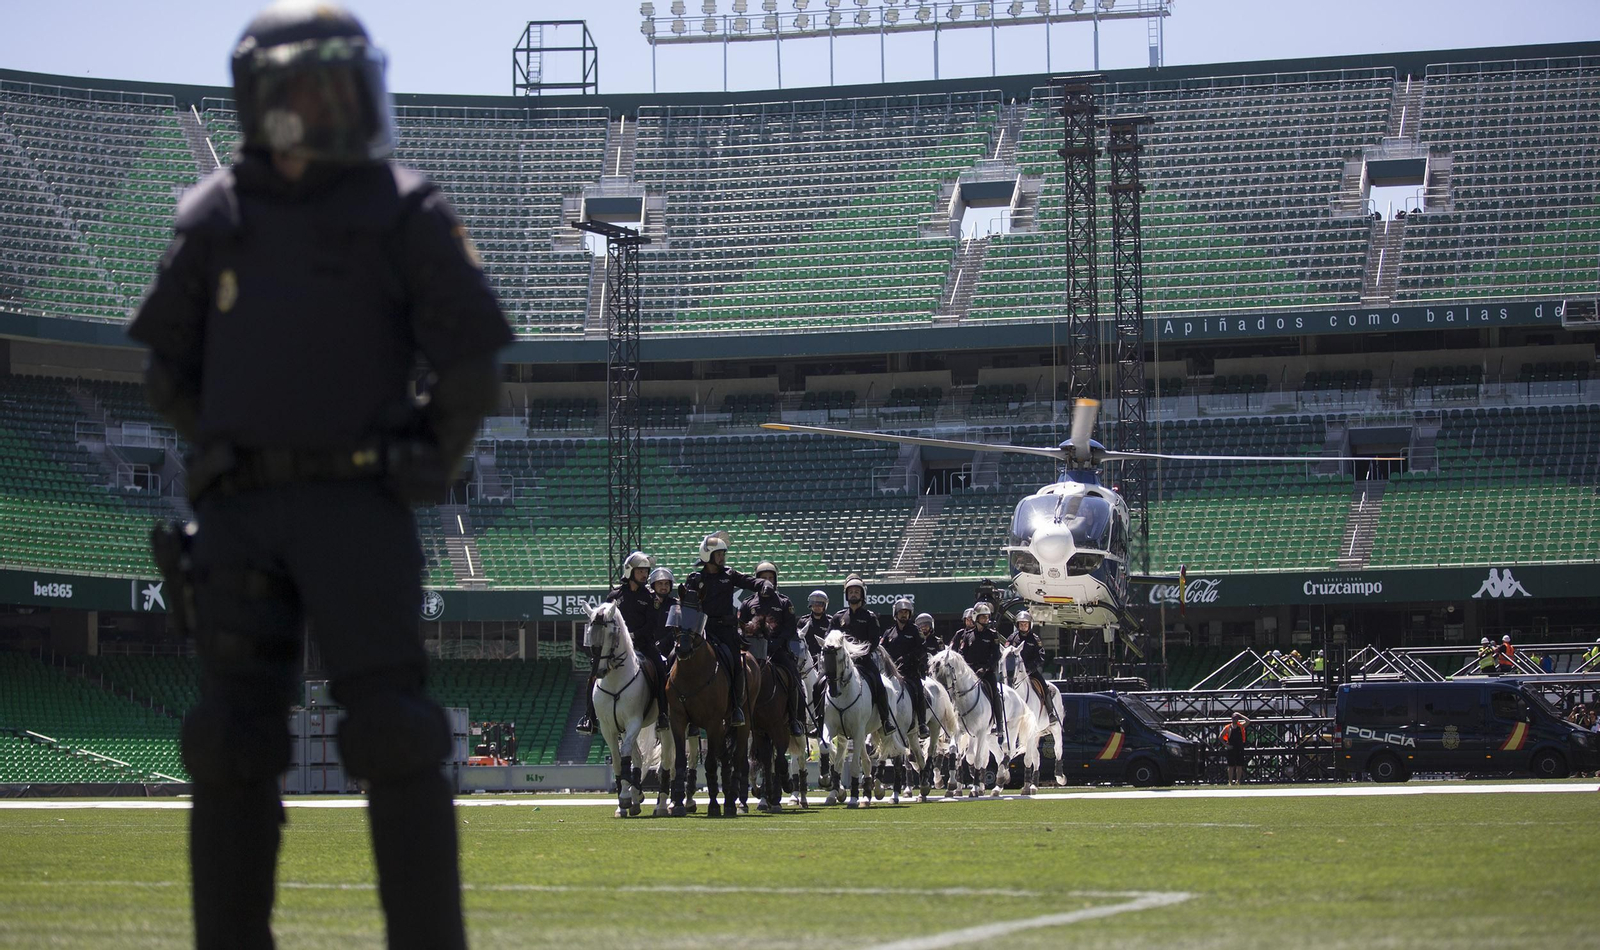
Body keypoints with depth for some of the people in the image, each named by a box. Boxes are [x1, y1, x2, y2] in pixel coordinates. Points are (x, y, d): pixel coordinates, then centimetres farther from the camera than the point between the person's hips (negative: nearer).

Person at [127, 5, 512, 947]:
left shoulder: (405, 214, 1)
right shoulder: (215, 217, 9)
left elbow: (472, 374, 2)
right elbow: (169, 370, 17)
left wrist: (416, 479, 4)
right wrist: (233, 461, 9)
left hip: (358, 508, -3)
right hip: (240, 516, 3)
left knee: (395, 741, -9)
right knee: (233, 746, 2)